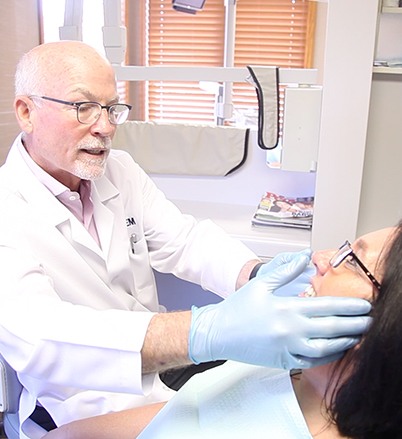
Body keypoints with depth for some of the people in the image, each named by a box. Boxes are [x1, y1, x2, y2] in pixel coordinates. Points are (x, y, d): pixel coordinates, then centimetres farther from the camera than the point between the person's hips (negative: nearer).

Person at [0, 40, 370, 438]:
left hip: (162, 367, 6)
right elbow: (34, 336, -36)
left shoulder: (120, 170, 2)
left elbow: (183, 240, -6)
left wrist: (258, 276, -29)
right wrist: (210, 332, -50)